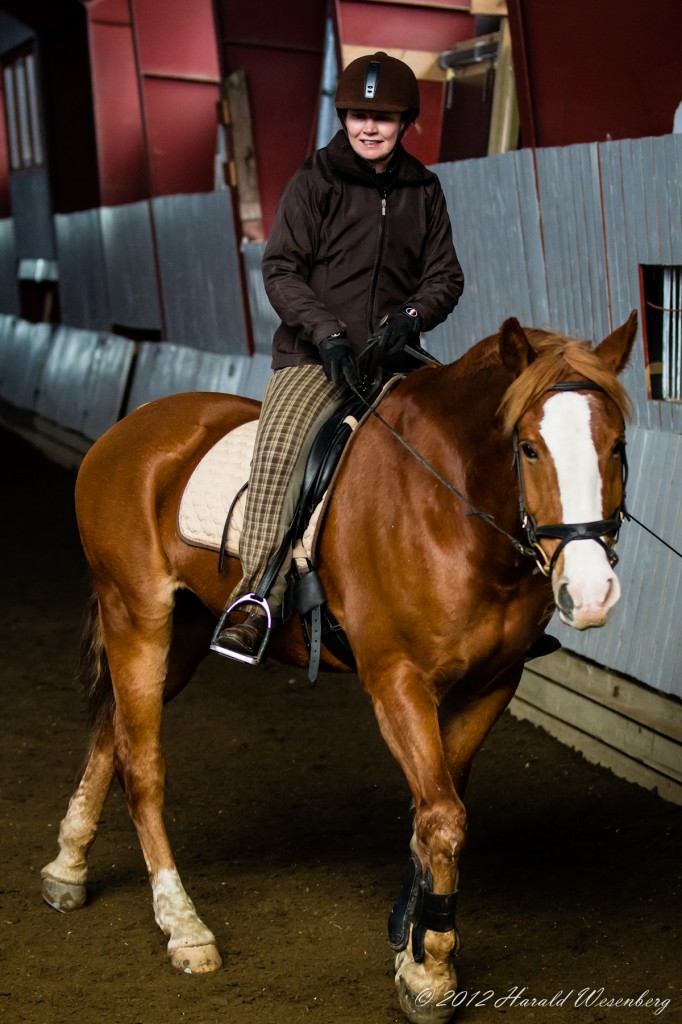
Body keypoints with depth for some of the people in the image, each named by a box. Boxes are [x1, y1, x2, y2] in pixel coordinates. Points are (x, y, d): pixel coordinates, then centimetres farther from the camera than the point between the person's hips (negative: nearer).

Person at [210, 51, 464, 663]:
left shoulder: (424, 190, 12)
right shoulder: (314, 183, 2)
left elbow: (445, 276, 12)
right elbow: (281, 270, -3)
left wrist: (412, 315, -11)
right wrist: (327, 330, -18)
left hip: (393, 359, 4)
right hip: (314, 357, -4)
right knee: (279, 445, -30)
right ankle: (255, 602, -29)